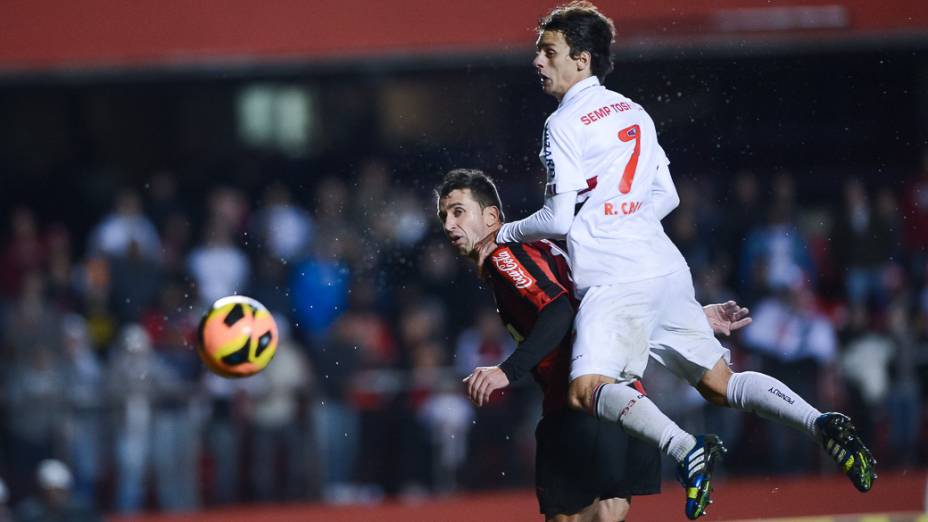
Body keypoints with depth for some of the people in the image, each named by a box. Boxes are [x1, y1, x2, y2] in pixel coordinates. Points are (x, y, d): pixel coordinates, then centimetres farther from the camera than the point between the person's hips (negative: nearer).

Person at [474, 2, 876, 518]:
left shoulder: (565, 125, -5)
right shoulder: (634, 113, 18)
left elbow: (558, 218, -9)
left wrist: (503, 234, 6)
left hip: (616, 279, -8)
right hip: (667, 267, 8)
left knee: (589, 389, -21)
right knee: (720, 384, 12)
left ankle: (686, 449, -42)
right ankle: (820, 424, -8)